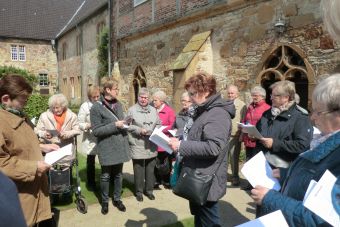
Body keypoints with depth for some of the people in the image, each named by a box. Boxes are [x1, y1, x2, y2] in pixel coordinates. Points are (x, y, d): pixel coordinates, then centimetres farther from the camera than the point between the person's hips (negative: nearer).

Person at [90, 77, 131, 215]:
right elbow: (96, 130, -14)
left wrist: (125, 139, 10)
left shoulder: (118, 104, 7)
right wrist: (114, 125, -20)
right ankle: (105, 201, 29)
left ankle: (117, 199, 32)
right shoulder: (97, 107, -12)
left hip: (120, 146, 5)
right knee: (106, 175, 11)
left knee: (118, 174, 15)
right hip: (107, 148, -5)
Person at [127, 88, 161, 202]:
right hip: (137, 146, -4)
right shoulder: (132, 110, -2)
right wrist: (139, 130, -17)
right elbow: (128, 126, -7)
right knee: (139, 170, 6)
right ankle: (139, 192, 23)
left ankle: (149, 190, 29)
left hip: (151, 146, 4)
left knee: (150, 169, 13)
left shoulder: (153, 110, 13)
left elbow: (159, 124, 14)